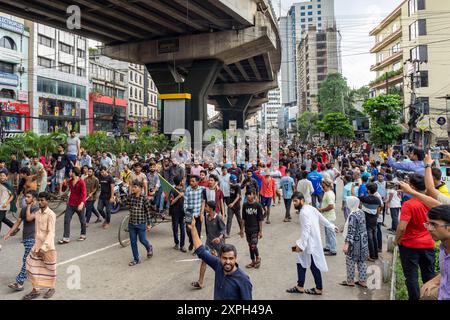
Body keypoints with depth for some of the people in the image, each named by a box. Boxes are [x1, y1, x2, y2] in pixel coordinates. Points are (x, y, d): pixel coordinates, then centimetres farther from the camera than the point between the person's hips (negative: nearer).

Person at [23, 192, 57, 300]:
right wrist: (37, 245, 13)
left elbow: (51, 232, -20)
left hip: (48, 246, -6)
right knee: (33, 267, 9)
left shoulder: (51, 214, -16)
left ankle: (51, 288, 28)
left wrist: (44, 247, -25)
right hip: (37, 245, 6)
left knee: (49, 268, 9)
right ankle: (35, 290, 23)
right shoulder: (37, 213, 4)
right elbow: (37, 230, 12)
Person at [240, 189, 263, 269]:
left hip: (255, 229, -4)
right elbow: (243, 219, 6)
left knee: (253, 246, -10)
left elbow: (260, 219, -7)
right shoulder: (245, 205, 1)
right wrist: (242, 229, 7)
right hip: (247, 229, 4)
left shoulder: (258, 206, -10)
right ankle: (253, 261, 26)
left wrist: (260, 231, -8)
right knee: (250, 246, 12)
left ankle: (258, 257, 18)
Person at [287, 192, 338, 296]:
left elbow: (306, 230, -28)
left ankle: (319, 289, 21)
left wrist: (300, 245, -29)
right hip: (310, 242, 10)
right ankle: (300, 287, 22)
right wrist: (331, 226, 30)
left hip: (310, 244, -10)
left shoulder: (304, 213, -23)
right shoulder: (310, 208, 6)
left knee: (314, 266, 5)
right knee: (301, 263, 14)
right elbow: (322, 218, 16)